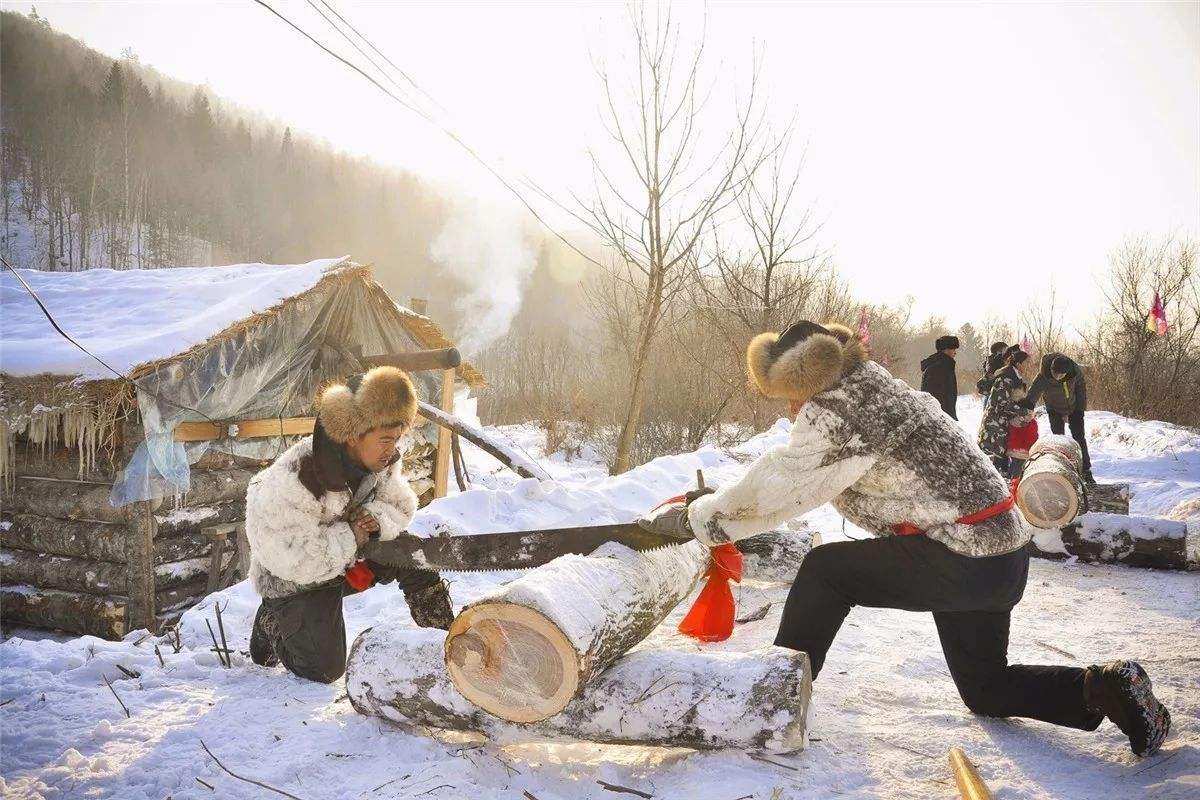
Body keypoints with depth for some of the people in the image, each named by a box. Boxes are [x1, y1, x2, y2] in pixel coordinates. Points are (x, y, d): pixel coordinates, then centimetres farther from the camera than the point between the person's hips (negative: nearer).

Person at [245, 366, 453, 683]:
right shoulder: (295, 479, -36)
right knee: (325, 668, -8)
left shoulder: (382, 461, -15)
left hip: (349, 554, 6)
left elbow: (400, 504, 1)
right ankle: (273, 621, 19)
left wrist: (378, 519, -22)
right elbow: (291, 558, -36)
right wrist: (349, 539, -28)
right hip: (292, 582, -6)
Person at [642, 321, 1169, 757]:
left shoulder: (835, 410, -19)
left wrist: (694, 517, -3)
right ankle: (1106, 689, 12)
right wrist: (716, 499, 11)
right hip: (1002, 558, 10)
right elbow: (790, 474, 14)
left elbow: (773, 490, -15)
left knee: (825, 571, -2)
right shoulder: (869, 387, 11)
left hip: (963, 558, -10)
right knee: (987, 689, 24)